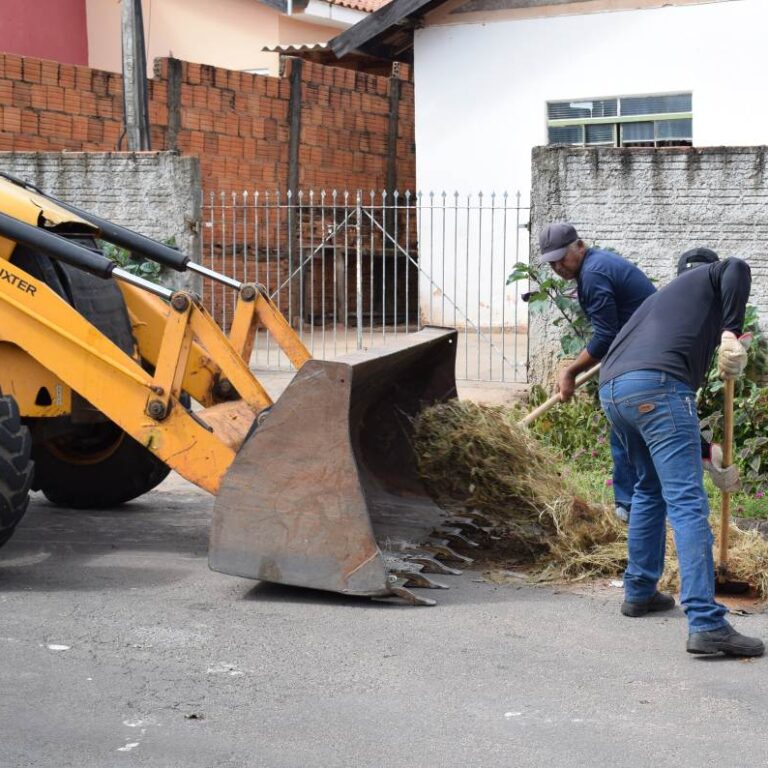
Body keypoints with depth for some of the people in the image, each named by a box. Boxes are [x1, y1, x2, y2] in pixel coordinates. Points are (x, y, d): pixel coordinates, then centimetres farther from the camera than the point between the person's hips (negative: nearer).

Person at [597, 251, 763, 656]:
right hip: (655, 385, -8)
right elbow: (737, 269, -6)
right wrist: (732, 333, -8)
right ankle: (706, 624, -18)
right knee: (687, 503, -11)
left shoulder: (664, 297, 40)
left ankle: (638, 592, 32)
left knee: (650, 487, 28)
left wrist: (703, 452, 46)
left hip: (611, 390, 8)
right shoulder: (708, 277, 22)